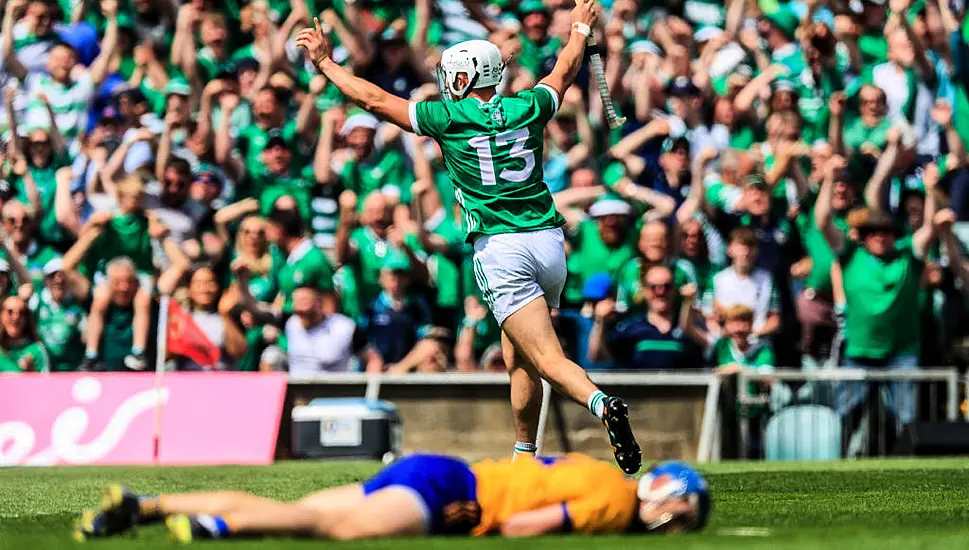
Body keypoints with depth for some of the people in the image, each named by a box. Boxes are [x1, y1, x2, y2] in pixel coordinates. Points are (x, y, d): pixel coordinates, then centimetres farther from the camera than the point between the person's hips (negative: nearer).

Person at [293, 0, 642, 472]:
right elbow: (563, 74, 32)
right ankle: (525, 455, 22)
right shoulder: (527, 109, 10)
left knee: (549, 359, -14)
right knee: (517, 356, 20)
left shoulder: (451, 117, -2)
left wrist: (324, 62, 19)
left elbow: (375, 100, 7)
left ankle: (602, 404, -40)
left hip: (500, 249, -5)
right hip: (549, 241, 5)